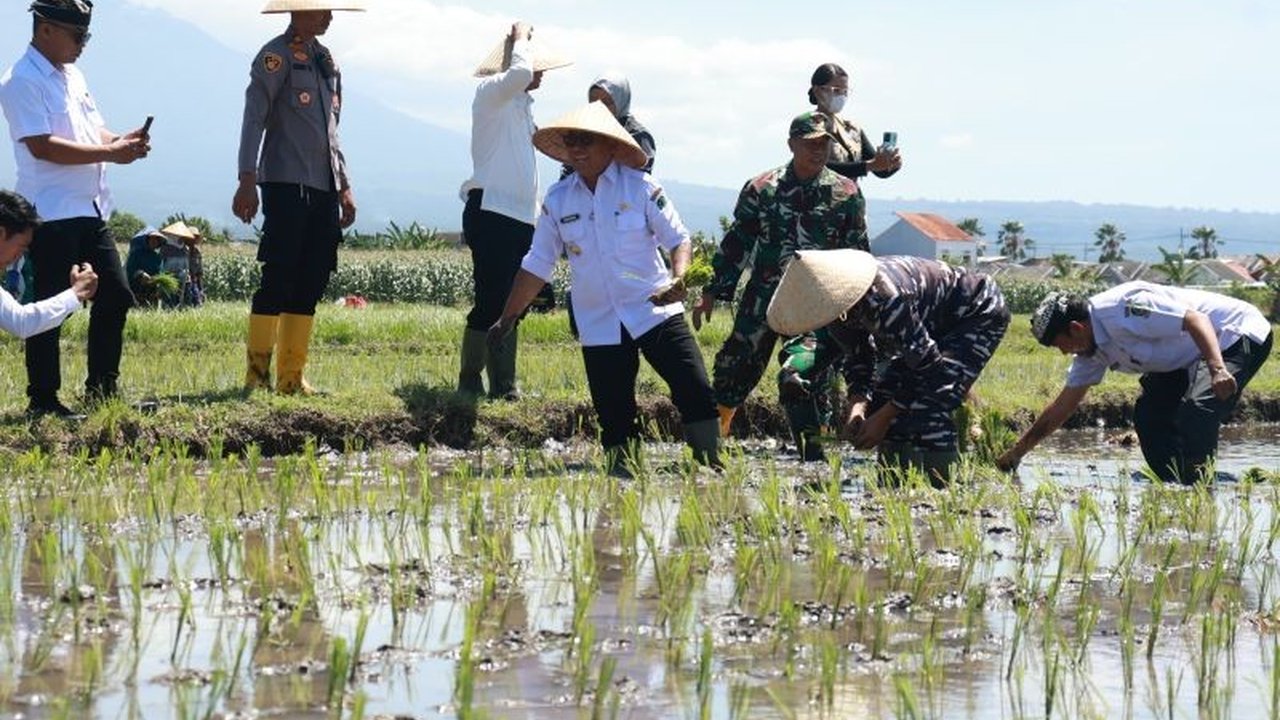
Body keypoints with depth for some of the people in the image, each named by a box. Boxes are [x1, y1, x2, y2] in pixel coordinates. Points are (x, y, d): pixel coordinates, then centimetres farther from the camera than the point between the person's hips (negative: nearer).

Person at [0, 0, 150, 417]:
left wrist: (123, 141, -1)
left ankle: (102, 389, 22)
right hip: (52, 213, -9)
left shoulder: (72, 76, 16)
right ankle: (42, 400, 3)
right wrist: (111, 153, -21)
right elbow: (42, 146, -21)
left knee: (115, 297, 11)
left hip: (90, 209, 9)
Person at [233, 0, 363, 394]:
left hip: (323, 187, 8)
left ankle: (292, 377, 10)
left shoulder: (326, 59, 19)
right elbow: (254, 119, -12)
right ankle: (257, 373, -5)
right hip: (286, 183, -8)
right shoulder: (277, 55, -5)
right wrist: (247, 181, -21)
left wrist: (344, 186, 20)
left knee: (311, 283, 6)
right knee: (278, 279, -10)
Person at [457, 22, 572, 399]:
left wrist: (537, 216, 22)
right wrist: (521, 39, -10)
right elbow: (519, 73, -29)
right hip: (491, 214, -9)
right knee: (490, 302, -11)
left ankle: (503, 385, 11)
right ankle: (469, 381, -4)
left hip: (520, 218, 9)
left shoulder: (522, 104, 21)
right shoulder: (491, 93, -5)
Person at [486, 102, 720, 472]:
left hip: (655, 312, -2)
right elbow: (537, 265, 13)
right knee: (614, 420, 2)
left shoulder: (640, 188, -3)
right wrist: (508, 319, 12)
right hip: (599, 326, 3)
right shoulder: (558, 199, 5)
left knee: (696, 393, -12)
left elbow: (678, 240, -3)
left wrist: (678, 280, -23)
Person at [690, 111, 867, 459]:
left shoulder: (846, 194, 2)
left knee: (799, 377, -16)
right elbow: (736, 243, 7)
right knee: (735, 367, 6)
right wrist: (712, 292, 6)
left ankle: (812, 453, -9)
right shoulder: (761, 189, 2)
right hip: (763, 296, 2)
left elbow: (858, 254, 8)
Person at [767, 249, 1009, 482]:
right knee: (884, 396, 0)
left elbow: (929, 367, -31)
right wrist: (857, 406, -19)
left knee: (928, 407, -23)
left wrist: (882, 418, -25)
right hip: (935, 326, 9)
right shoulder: (840, 306, -13)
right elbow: (856, 359, 0)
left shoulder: (887, 301, -39)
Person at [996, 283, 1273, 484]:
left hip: (1242, 335, -10)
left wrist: (1218, 368, -44)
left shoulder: (1123, 308, -26)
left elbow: (1196, 319, -32)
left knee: (1197, 410, -29)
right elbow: (1063, 406, 14)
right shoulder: (1093, 349, 5)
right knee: (1149, 414, 7)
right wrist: (1017, 452, 17)